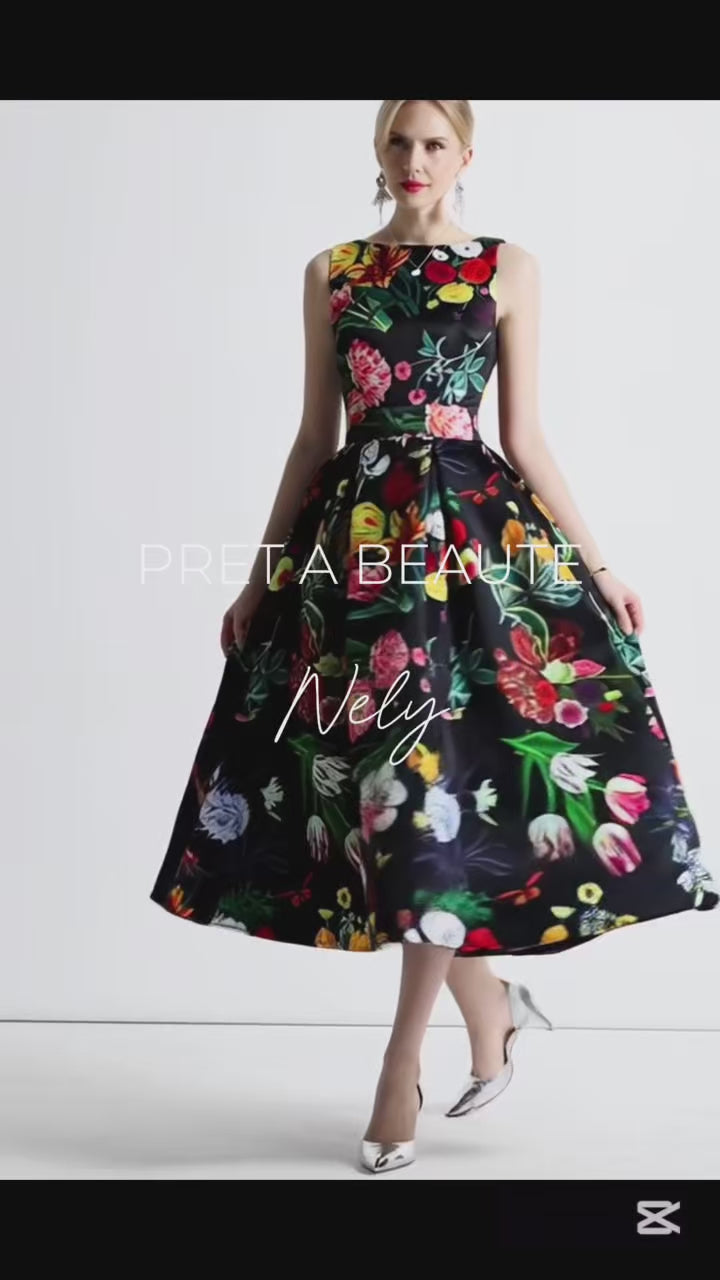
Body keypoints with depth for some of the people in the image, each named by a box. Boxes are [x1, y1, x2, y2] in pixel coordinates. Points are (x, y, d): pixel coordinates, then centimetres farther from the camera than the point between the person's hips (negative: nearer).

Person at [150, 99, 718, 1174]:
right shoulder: (331, 272, 12)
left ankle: (403, 1065, 9)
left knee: (442, 779, -5)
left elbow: (527, 441, 6)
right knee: (373, 780, 1)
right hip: (356, 532, 3)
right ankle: (489, 1003, 23)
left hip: (476, 530, -3)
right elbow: (314, 439, 12)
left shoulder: (509, 269, 6)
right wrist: (261, 578, 9)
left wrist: (599, 568, 2)